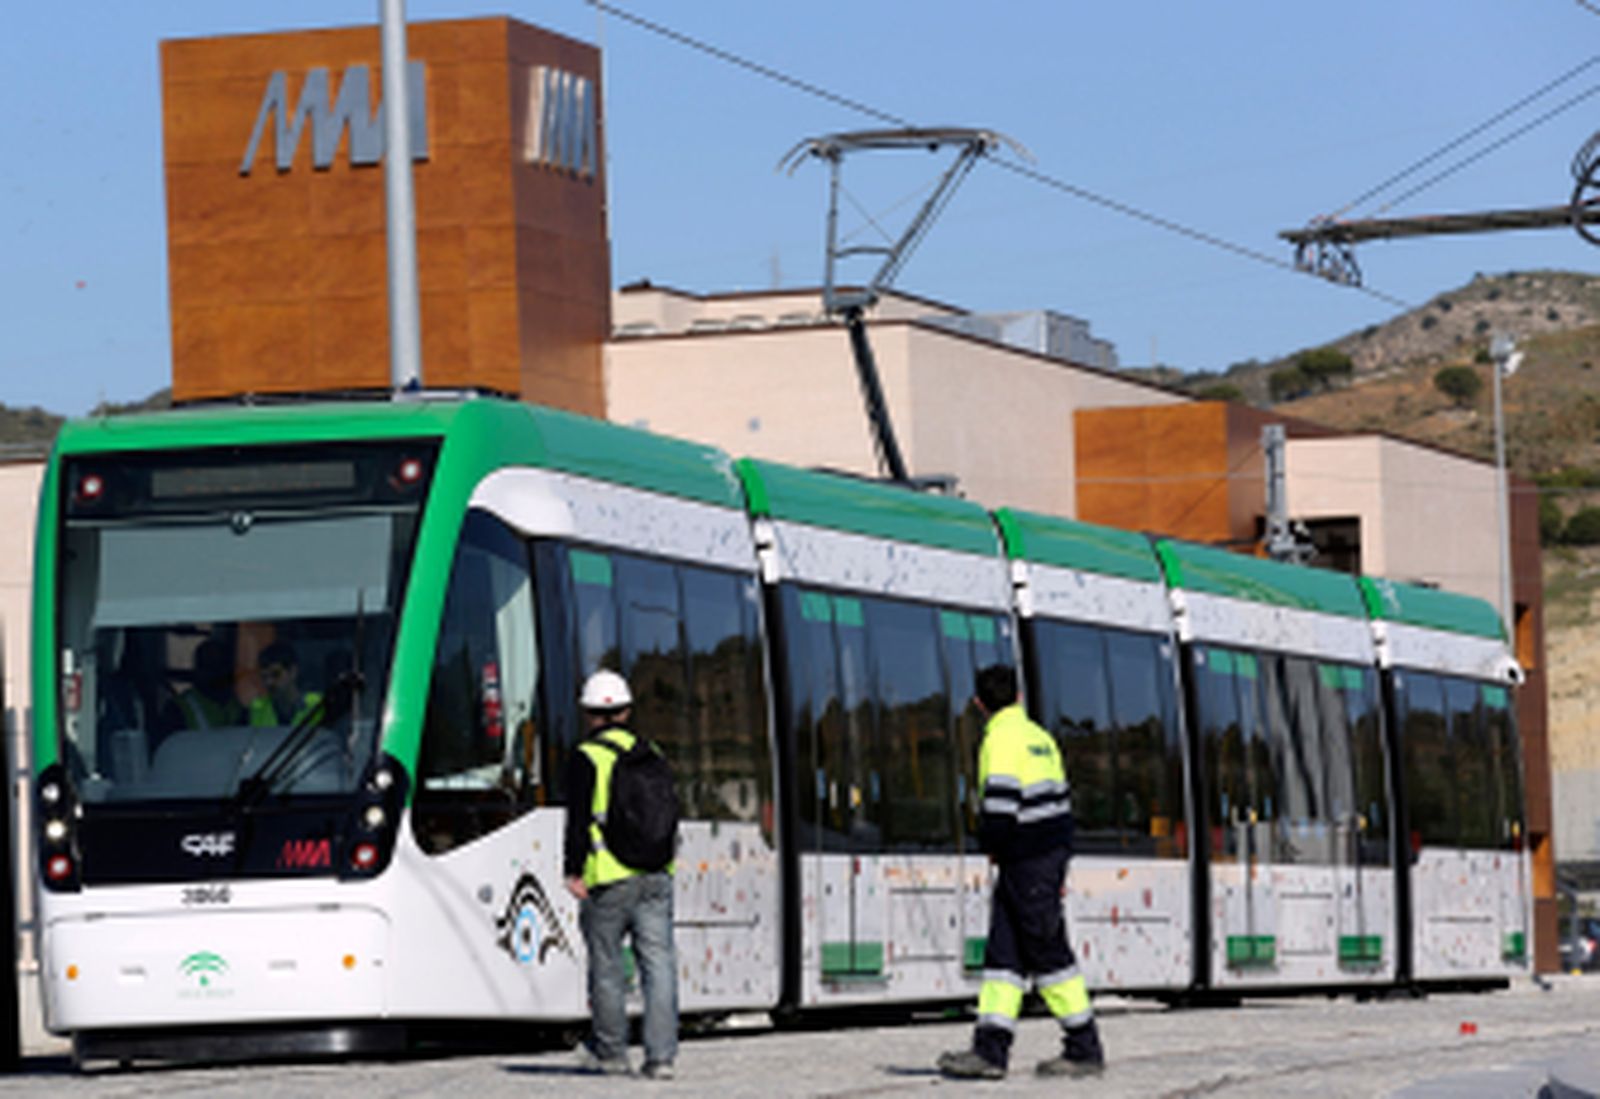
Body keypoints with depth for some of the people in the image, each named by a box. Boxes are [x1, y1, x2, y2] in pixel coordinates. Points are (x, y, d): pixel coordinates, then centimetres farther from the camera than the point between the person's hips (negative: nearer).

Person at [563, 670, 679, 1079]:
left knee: (607, 966, 9)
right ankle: (661, 1055, -5)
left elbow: (579, 822, -11)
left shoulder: (586, 759, -5)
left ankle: (611, 1051, 20)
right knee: (658, 964, 1)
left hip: (609, 879, -4)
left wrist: (574, 872, -10)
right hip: (656, 876, 4)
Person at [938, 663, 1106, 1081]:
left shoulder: (1001, 740, -12)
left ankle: (1085, 1049, 0)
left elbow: (1000, 800, -22)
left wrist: (991, 844, -6)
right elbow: (1060, 798, 19)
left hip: (1027, 859, -9)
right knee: (1004, 949, 7)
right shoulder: (1039, 737, 16)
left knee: (1047, 950, -4)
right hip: (1053, 851, 9)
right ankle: (990, 1049, 2)